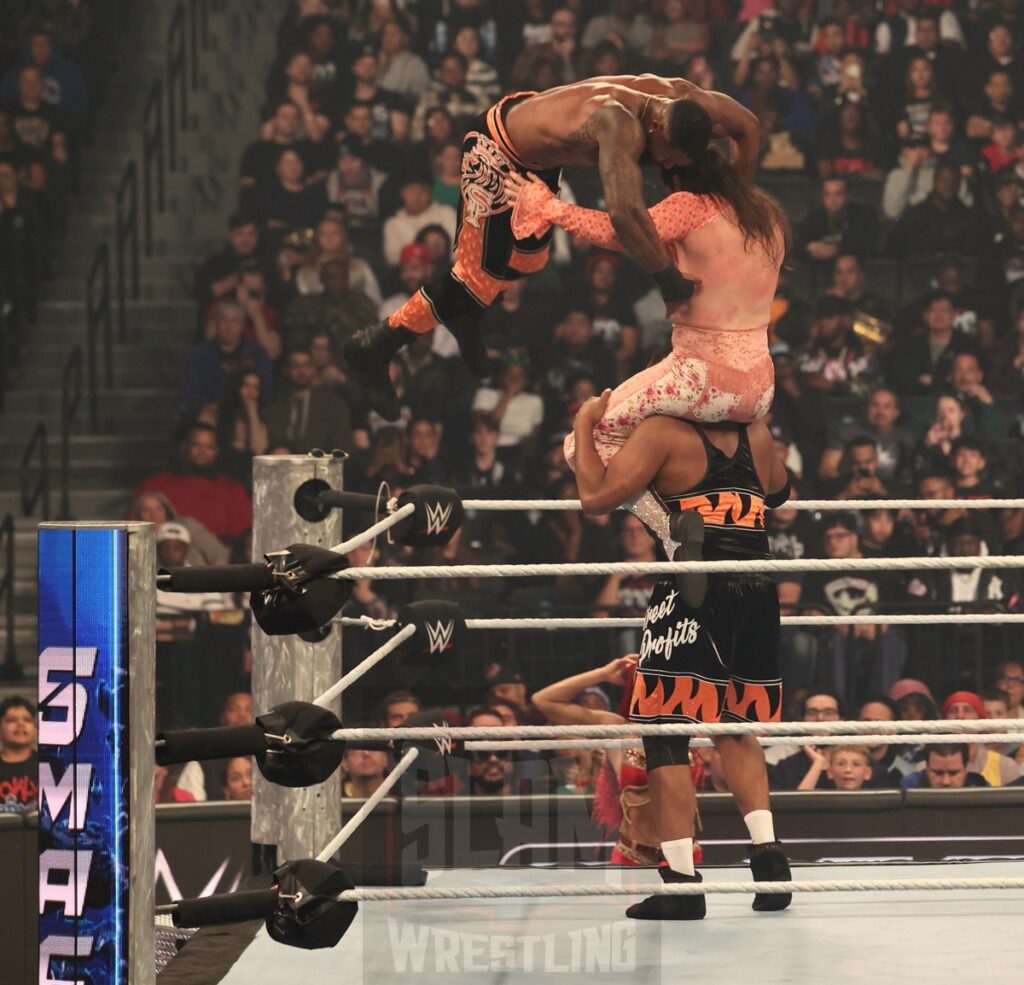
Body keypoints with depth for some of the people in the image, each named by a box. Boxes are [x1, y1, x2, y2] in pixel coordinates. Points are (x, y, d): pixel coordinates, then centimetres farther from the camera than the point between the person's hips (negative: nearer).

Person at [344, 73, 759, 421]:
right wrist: (669, 279, -46)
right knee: (481, 275, -2)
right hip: (498, 151, -8)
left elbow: (746, 125, 0)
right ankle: (376, 347, 11)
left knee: (530, 257, 23)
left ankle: (463, 315, 49)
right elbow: (624, 212, -55)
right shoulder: (621, 123, -44)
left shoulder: (675, 95, -19)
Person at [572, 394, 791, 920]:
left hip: (693, 595, -6)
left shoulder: (663, 432, -3)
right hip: (757, 595, 6)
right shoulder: (756, 434, 13)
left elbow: (596, 496, -10)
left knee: (666, 735, 0)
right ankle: (768, 852, 8)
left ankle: (681, 880, -7)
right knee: (736, 726, 23)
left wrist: (584, 427, 3)